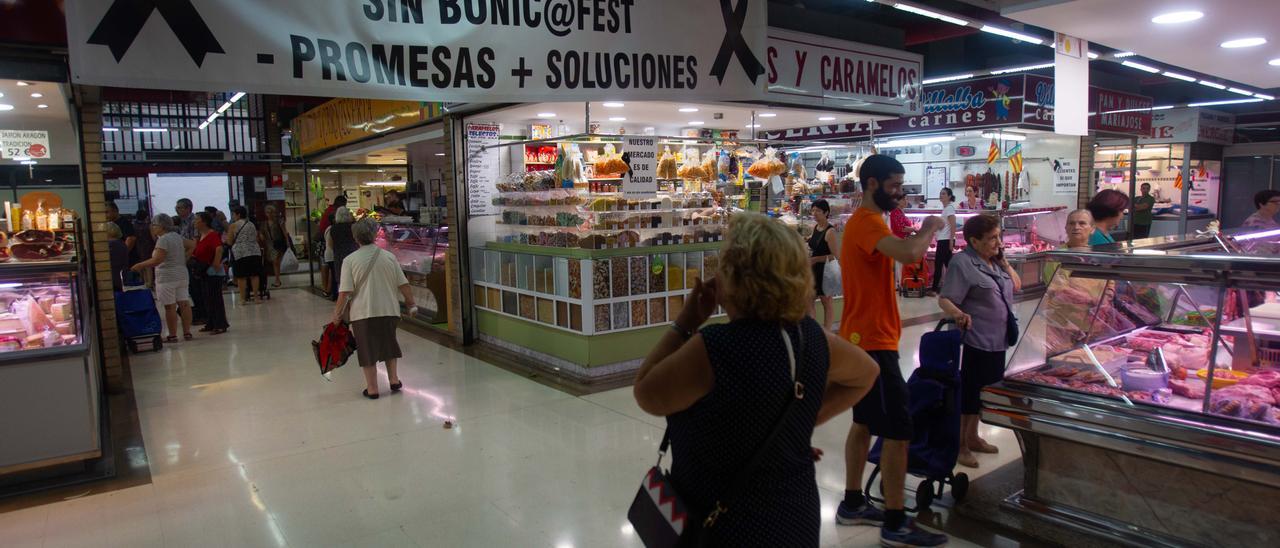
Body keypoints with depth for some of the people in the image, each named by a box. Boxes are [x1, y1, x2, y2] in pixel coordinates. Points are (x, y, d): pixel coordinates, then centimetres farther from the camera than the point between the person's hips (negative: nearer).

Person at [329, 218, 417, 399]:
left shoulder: (350, 260, -6)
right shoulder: (389, 256, 0)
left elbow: (344, 293, -10)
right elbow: (403, 285, 1)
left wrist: (337, 315, -1)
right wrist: (411, 304, 14)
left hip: (363, 312, -2)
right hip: (389, 310, 3)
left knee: (367, 349, 9)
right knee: (388, 343, 22)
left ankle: (372, 389, 15)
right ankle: (394, 379, 24)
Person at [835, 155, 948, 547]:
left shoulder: (864, 221, 16)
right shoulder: (868, 222, -18)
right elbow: (909, 254, -34)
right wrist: (929, 229, -18)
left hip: (863, 339, 11)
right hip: (873, 342, -11)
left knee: (865, 423, 16)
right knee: (898, 432, -5)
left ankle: (852, 505, 26)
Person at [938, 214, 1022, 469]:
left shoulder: (995, 261, 10)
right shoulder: (963, 263, -16)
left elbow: (1016, 285, 13)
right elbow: (944, 299, -21)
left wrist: (1003, 260, 2)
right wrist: (958, 314, -41)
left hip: (997, 340, 9)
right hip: (976, 340, -8)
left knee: (985, 391, 17)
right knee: (969, 393, 1)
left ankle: (972, 437, 32)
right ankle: (960, 444, 14)